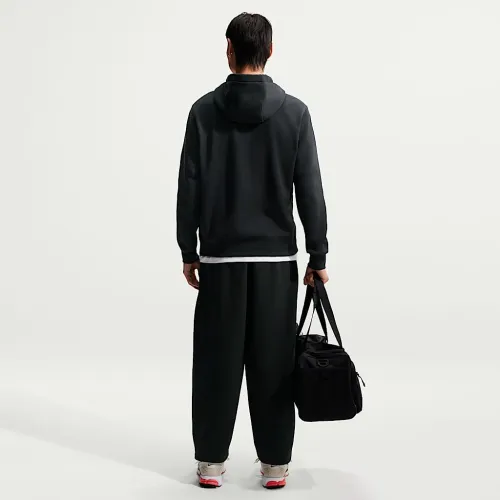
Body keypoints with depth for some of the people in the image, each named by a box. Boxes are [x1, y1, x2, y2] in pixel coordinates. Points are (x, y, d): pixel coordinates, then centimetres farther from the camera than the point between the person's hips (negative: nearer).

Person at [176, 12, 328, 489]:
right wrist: (318, 256, 1)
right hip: (276, 258, 0)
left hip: (220, 257, 0)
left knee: (217, 362, 8)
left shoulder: (204, 110, -3)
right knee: (273, 363, 7)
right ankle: (274, 464, 15)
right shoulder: (294, 111, -3)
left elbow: (189, 189, -3)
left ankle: (211, 462, 16)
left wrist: (188, 251, 7)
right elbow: (310, 191, -5)